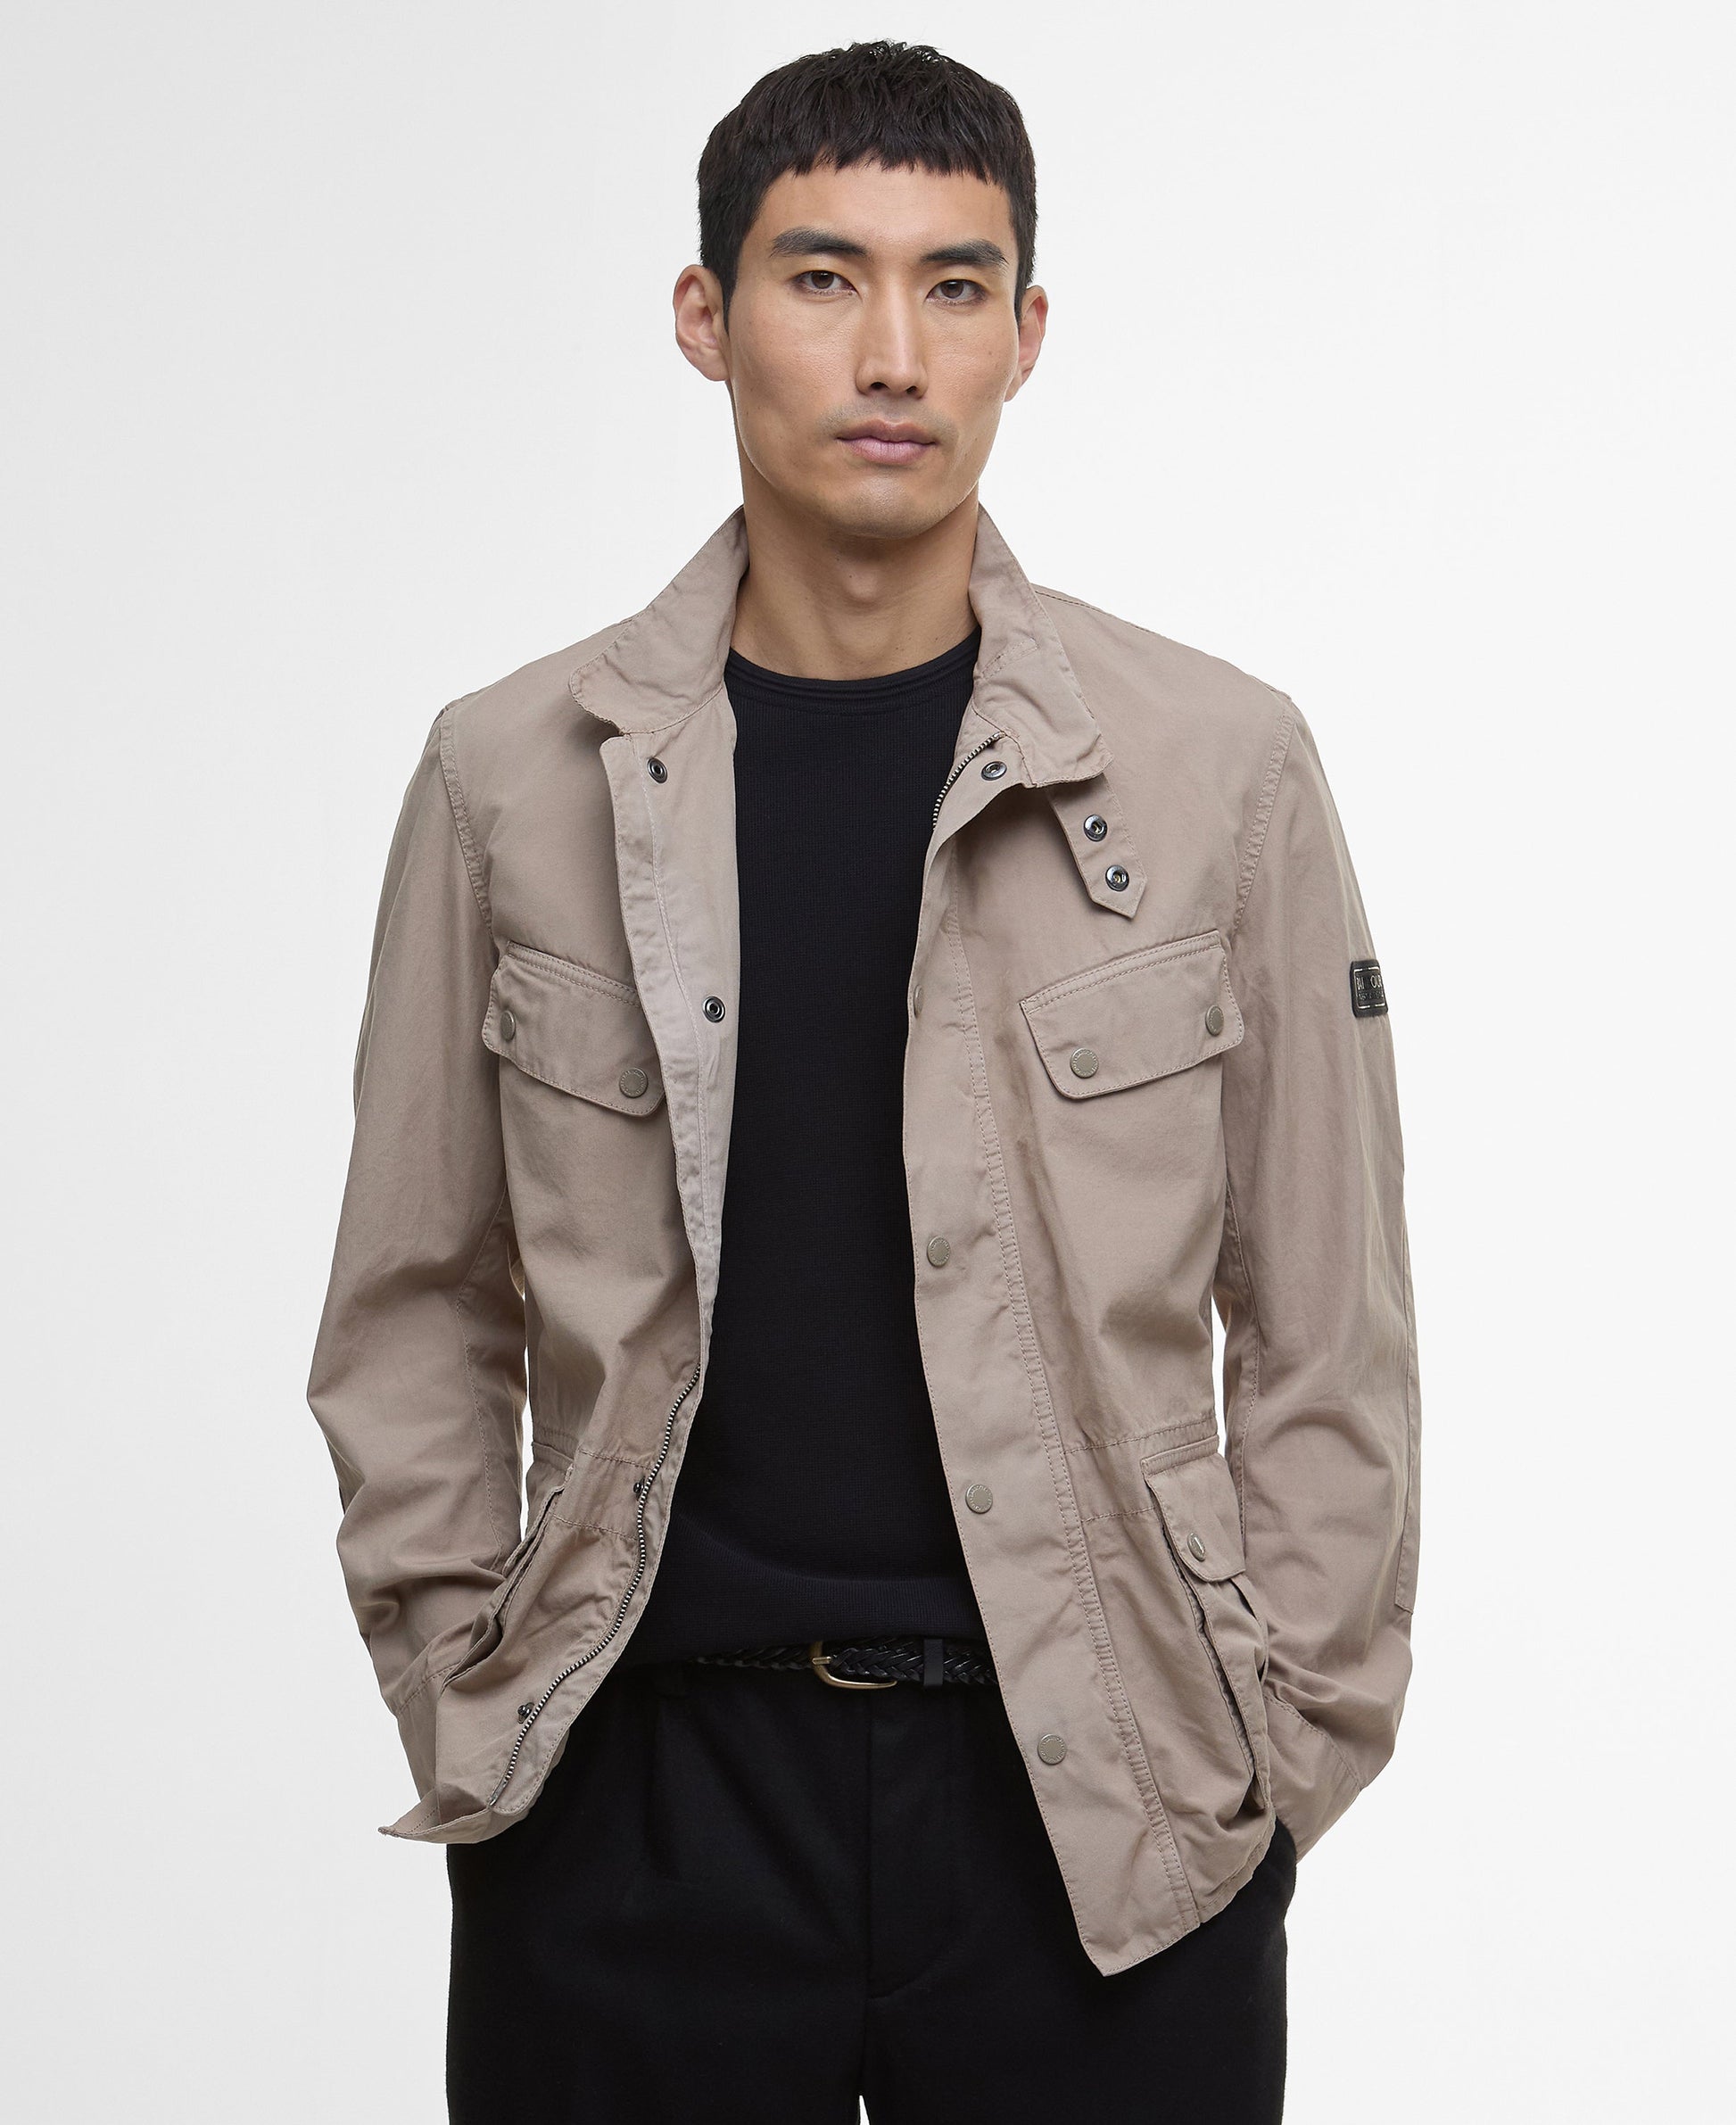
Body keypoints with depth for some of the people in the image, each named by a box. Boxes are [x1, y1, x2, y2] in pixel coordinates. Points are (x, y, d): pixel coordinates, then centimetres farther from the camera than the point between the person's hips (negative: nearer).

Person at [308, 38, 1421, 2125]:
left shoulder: (1221, 766, -1)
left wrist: (1279, 1756, 1)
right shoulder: (512, 773, 1)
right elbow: (418, 1309, 8)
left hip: (1095, 1796, 0)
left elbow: (1328, 1331, 3)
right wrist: (467, 1725, 3)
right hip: (642, 1787, 1)